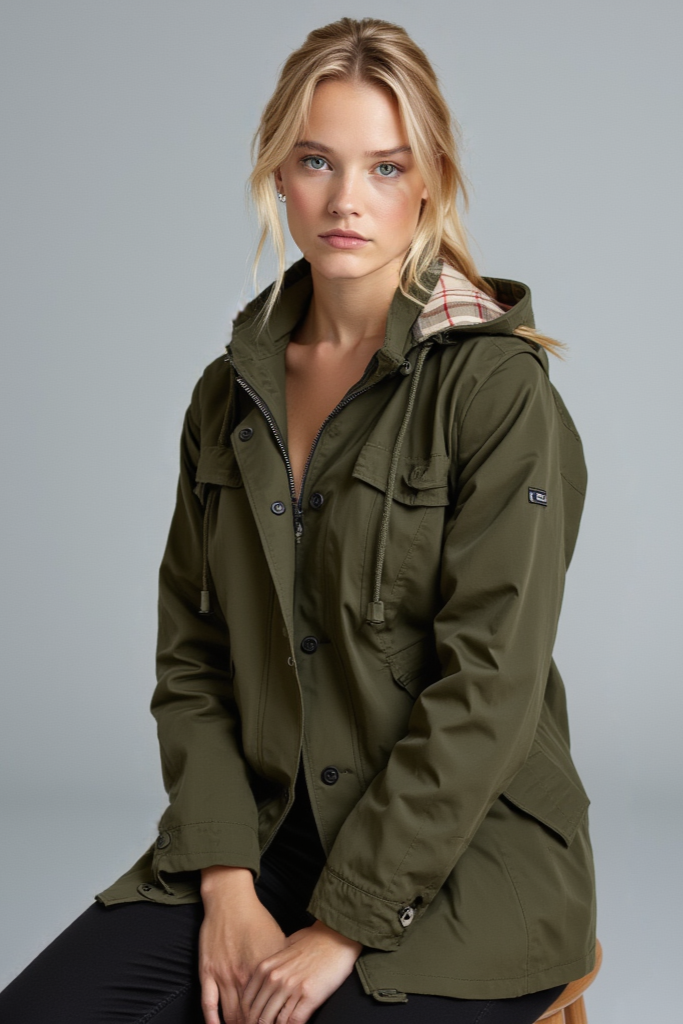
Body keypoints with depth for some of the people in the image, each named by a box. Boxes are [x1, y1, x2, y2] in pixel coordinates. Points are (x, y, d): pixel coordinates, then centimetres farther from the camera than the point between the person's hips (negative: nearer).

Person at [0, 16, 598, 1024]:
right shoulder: (229, 396, 8)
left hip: (463, 855, -4)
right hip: (268, 838, 4)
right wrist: (226, 884, -6)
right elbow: (192, 658, 7)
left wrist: (345, 924, -15)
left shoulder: (500, 387, -9)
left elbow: (490, 688, -14)